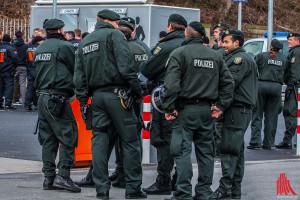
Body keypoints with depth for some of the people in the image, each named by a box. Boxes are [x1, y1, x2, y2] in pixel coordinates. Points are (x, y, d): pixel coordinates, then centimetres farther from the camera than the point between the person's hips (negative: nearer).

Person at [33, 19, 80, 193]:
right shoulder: (64, 46, -8)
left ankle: (49, 178, 9)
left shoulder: (39, 49, 16)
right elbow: (77, 70, -4)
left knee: (48, 140, 10)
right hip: (59, 98, -8)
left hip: (42, 97, 8)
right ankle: (63, 175, -13)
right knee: (68, 137, -5)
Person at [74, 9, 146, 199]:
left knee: (99, 141, 7)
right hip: (116, 93, -7)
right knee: (130, 140, 0)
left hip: (96, 95, 7)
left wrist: (82, 100, 17)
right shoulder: (114, 35, -4)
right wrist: (137, 89, -9)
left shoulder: (85, 41, 18)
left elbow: (79, 75, 16)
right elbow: (126, 65, -15)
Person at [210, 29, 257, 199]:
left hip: (237, 109, -11)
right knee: (237, 150, 12)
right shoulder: (235, 58, 23)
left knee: (229, 149, -12)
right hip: (241, 109, 11)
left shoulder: (241, 59, -10)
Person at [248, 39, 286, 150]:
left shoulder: (262, 56, 1)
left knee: (257, 115, 3)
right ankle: (269, 143, 7)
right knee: (272, 116, 7)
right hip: (276, 87, 2)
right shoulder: (283, 59, 7)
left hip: (262, 85, -2)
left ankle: (255, 142, -6)